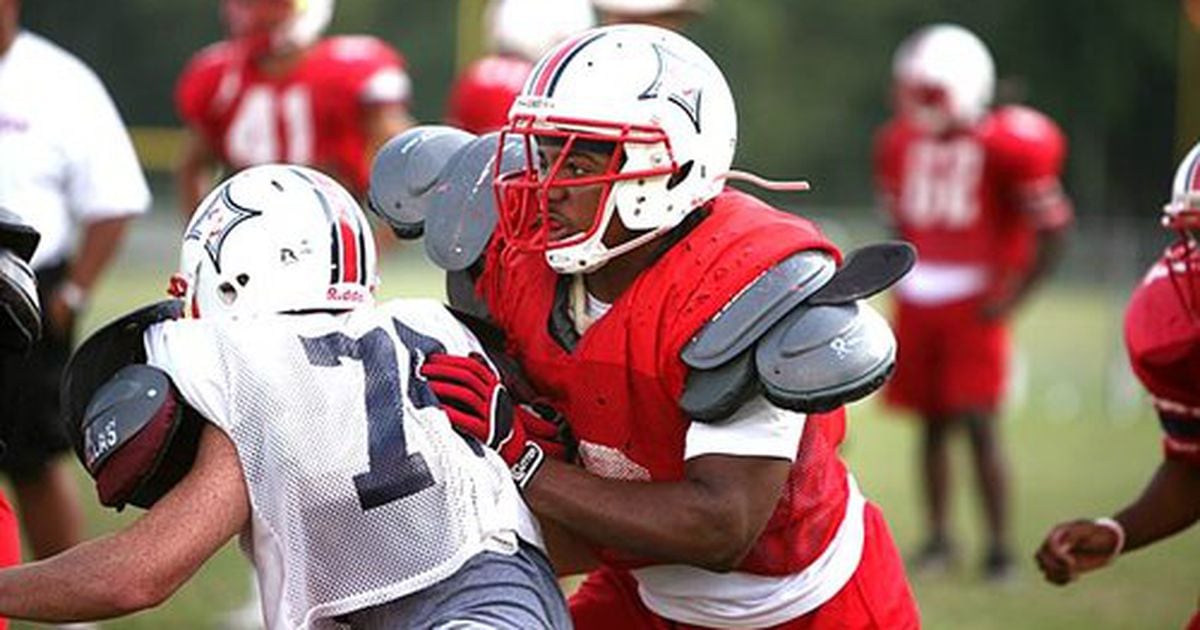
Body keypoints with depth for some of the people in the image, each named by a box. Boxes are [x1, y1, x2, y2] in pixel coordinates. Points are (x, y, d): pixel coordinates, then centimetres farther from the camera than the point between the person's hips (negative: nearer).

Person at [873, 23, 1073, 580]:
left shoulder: (1002, 148, -11)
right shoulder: (900, 146, 7)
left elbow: (1051, 229, -8)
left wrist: (1012, 297, -10)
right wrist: (904, 283, 13)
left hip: (975, 305, -5)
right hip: (918, 303, 5)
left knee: (978, 424, -9)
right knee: (932, 423, 9)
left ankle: (1000, 545, -1)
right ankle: (938, 537, 19)